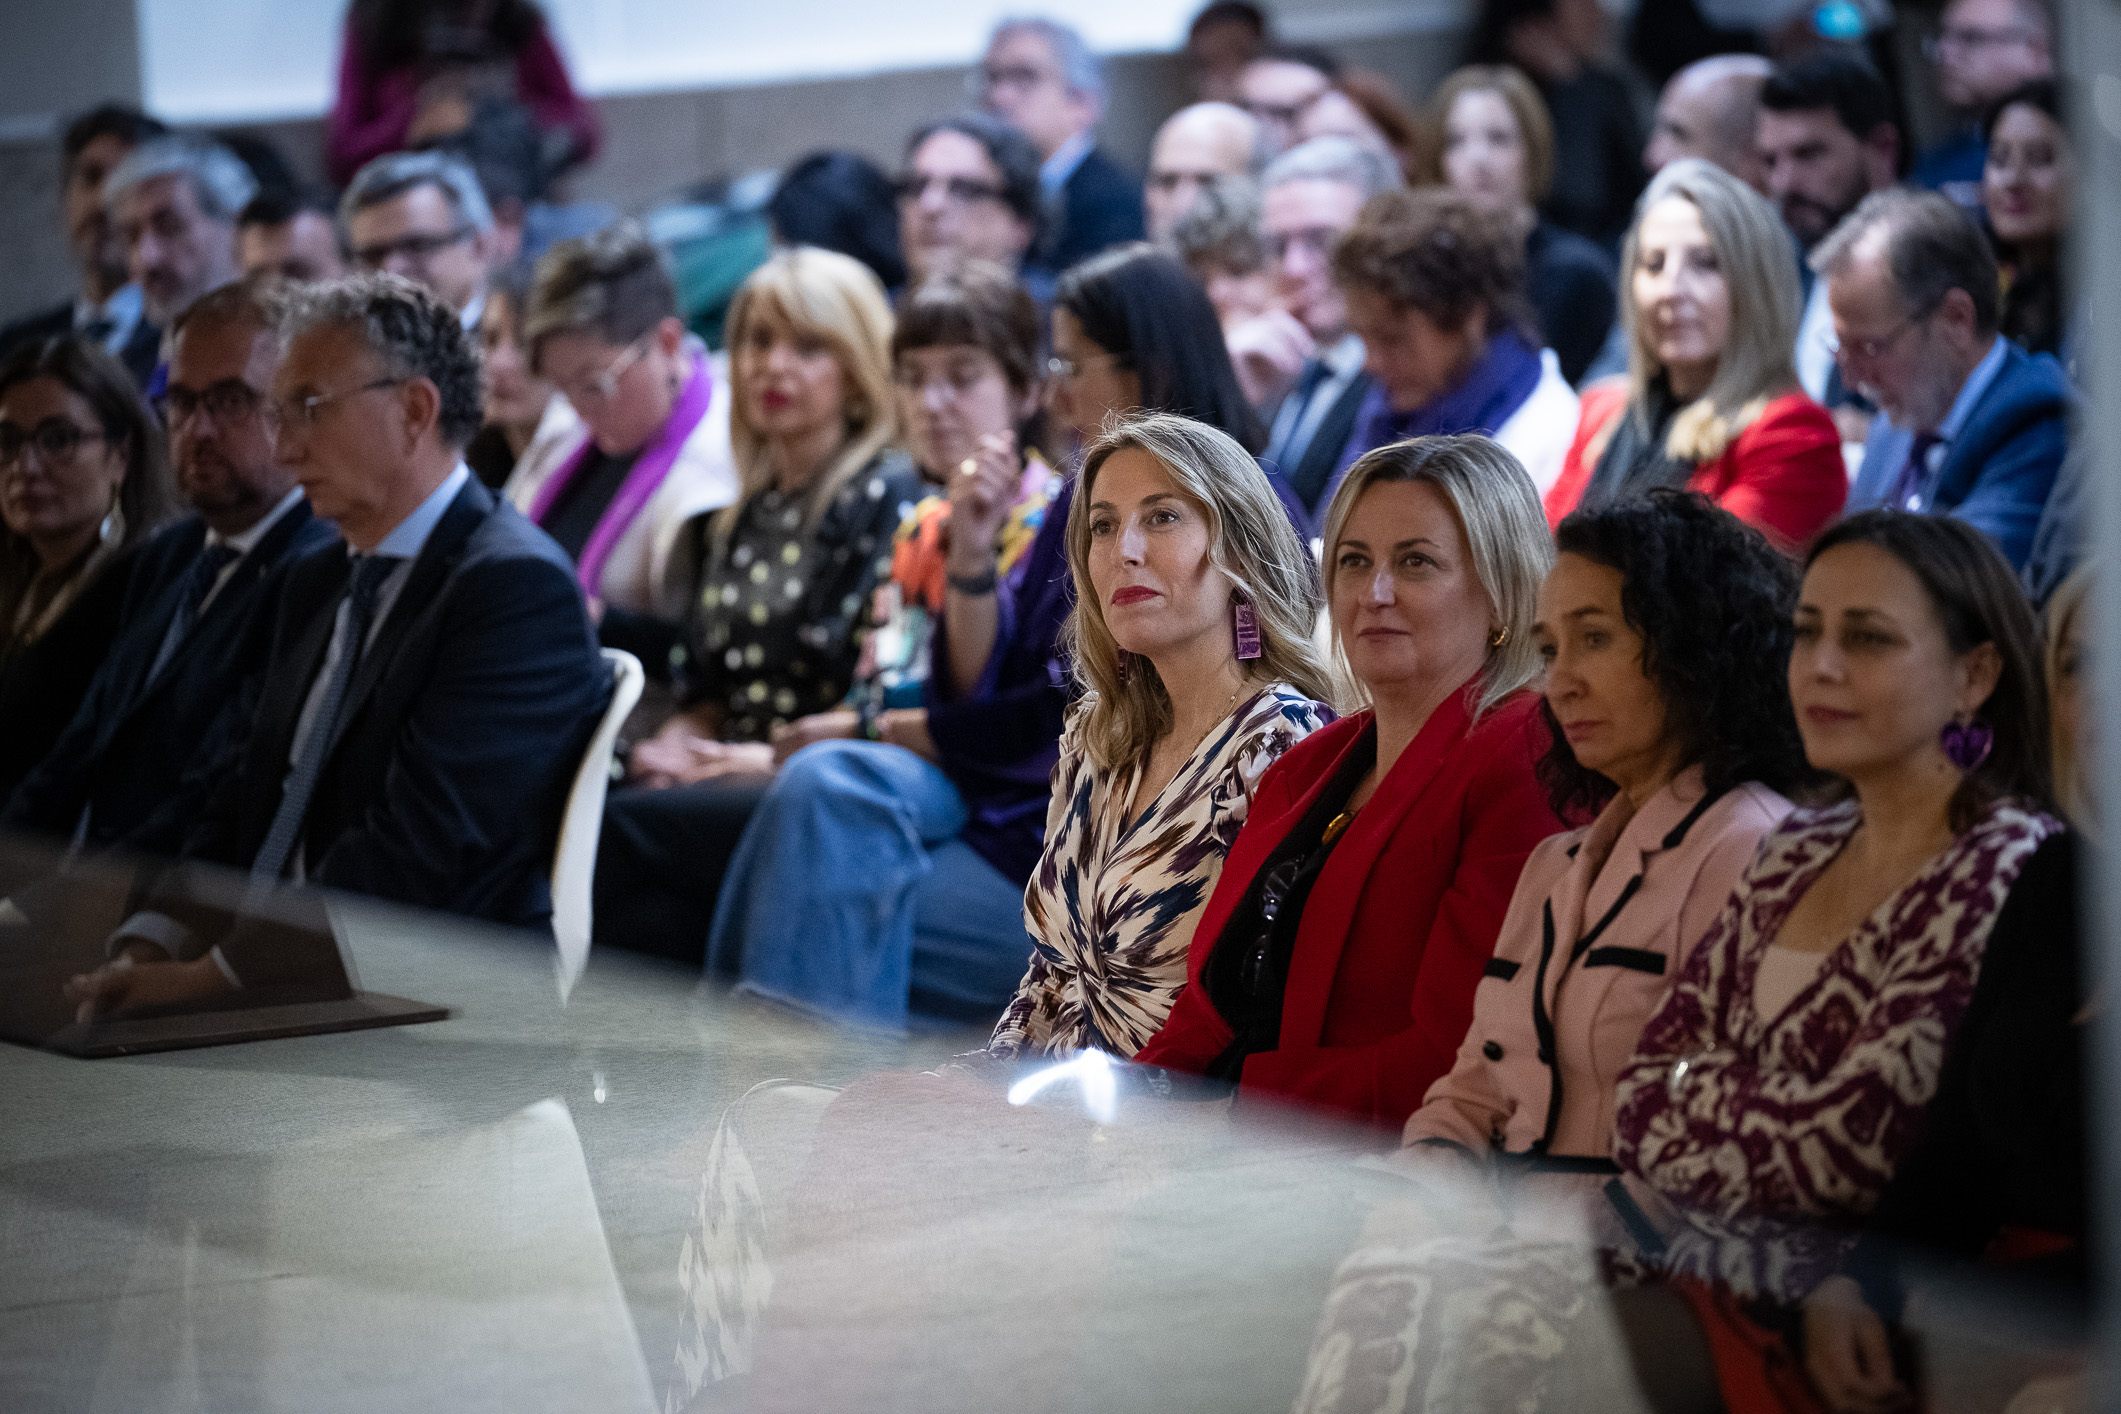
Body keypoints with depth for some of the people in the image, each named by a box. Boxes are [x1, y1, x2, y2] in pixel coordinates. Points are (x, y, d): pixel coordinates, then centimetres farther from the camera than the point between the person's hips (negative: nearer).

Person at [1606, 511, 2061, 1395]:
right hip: (1684, 1253, 7)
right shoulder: (1795, 856, 15)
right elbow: (1645, 1090, 11)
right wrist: (1758, 1107, -10)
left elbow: (1854, 1146, -14)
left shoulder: (2008, 872, -9)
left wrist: (1695, 1097, 3)